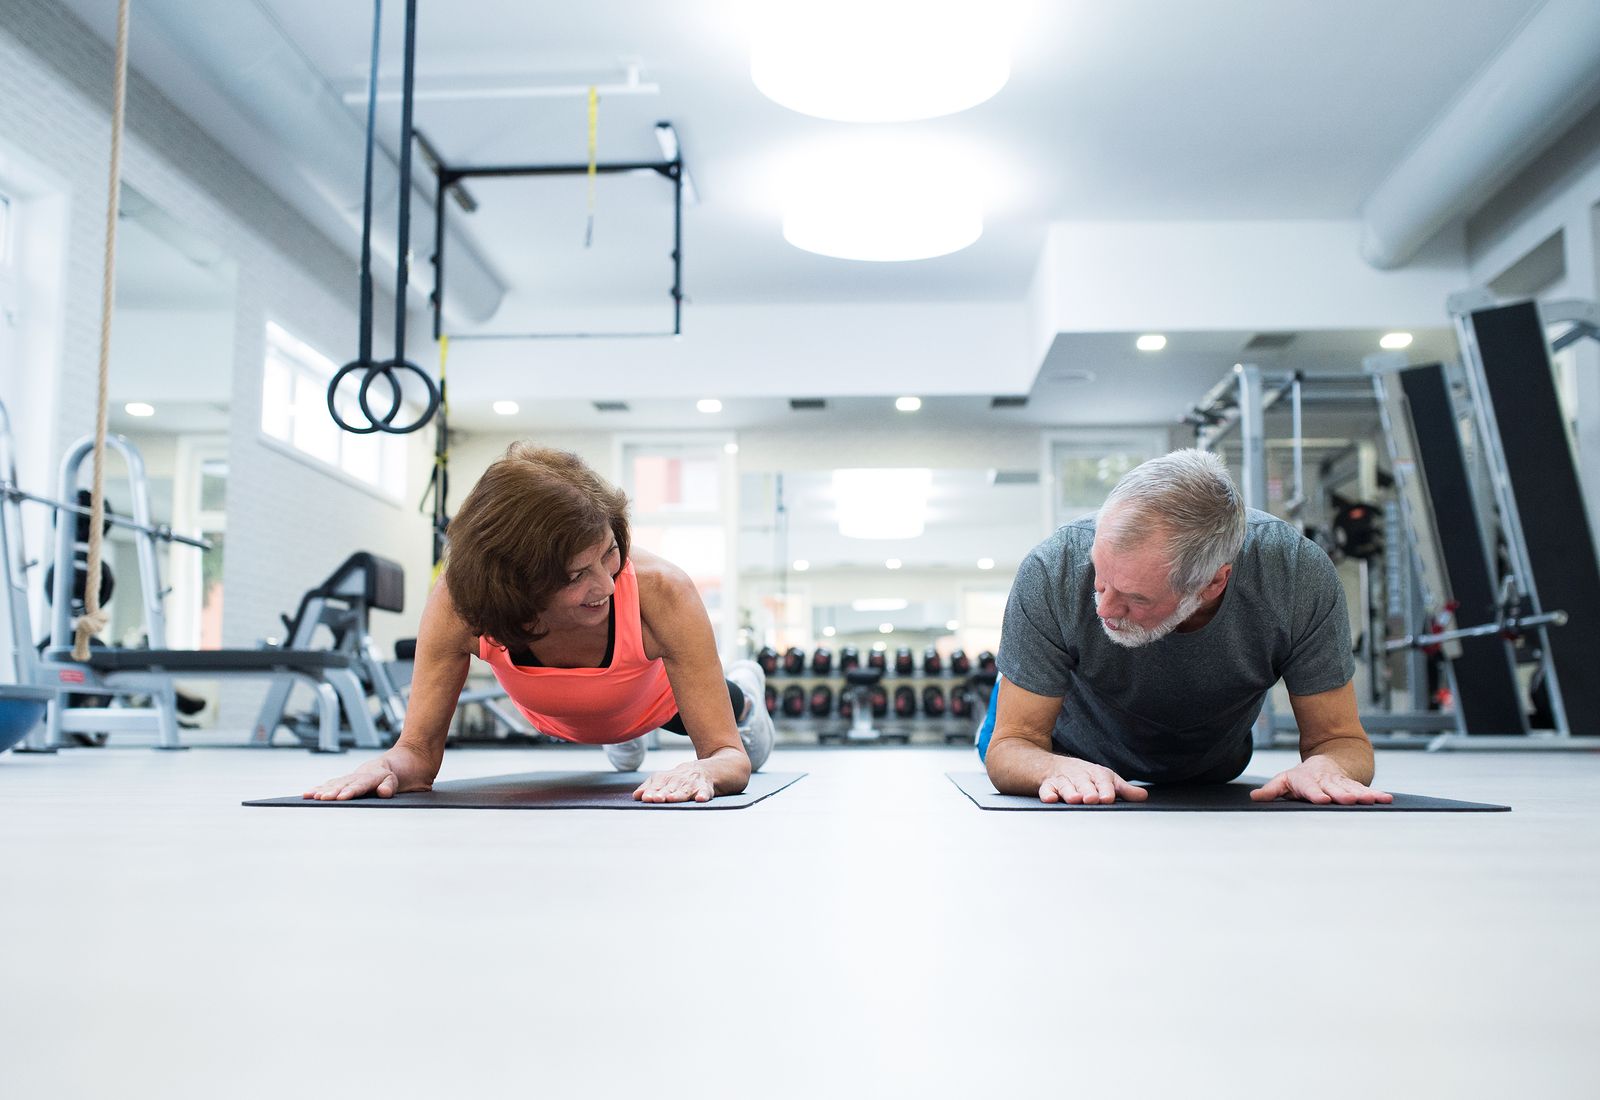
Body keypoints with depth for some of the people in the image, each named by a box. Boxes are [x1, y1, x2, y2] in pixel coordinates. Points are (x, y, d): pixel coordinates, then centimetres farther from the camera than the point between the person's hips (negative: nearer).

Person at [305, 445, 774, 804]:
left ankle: (743, 692, 70)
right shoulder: (457, 603, -44)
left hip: (652, 700, -1)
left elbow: (730, 755, -44)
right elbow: (420, 749, -37)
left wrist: (705, 770, -67)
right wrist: (390, 765, -60)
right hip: (553, 717, 1)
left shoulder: (660, 591, -48)